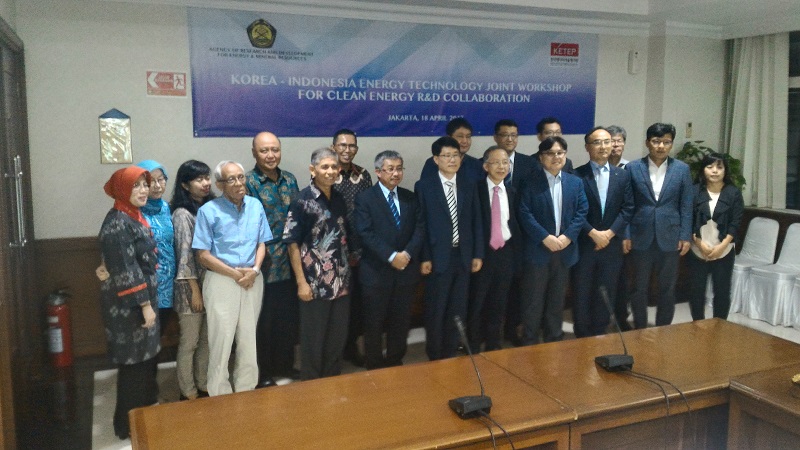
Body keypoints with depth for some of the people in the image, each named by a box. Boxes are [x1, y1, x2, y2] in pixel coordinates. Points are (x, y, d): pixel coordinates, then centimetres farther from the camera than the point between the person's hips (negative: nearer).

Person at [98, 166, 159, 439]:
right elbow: (125, 271, -22)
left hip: (142, 300, 9)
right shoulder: (117, 222, -19)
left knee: (145, 358, 18)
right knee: (134, 361, 2)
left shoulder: (135, 218, 10)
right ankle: (130, 425, 17)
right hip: (128, 305, -9)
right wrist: (145, 305, -20)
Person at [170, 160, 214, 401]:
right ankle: (188, 393, 18)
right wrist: (195, 290, -15)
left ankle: (203, 387, 28)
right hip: (191, 286, -6)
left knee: (206, 340, 15)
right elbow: (185, 254, -14)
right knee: (189, 342, 5)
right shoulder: (182, 214, -12)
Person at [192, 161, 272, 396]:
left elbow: (261, 243, 9)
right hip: (221, 280, -4)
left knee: (249, 339, 13)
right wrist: (235, 273, -13)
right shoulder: (208, 210, -7)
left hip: (252, 280, 4)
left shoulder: (256, 206, 5)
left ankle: (246, 390, 28)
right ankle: (220, 396, 17)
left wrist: (254, 270, -9)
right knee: (221, 339, 2)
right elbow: (203, 255, -9)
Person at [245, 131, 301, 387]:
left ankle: (285, 365, 32)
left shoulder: (289, 179, 8)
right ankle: (262, 374, 22)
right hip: (264, 265, -5)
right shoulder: (248, 182, -9)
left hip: (289, 263, 5)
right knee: (263, 321, 7)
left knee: (289, 317, 15)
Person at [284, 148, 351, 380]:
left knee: (338, 335, 14)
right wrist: (301, 282, -14)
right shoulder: (302, 202, -11)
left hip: (340, 281, 6)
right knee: (313, 338, 7)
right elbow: (293, 244, -11)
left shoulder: (339, 199, 7)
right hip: (315, 282, -6)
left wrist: (346, 272, 11)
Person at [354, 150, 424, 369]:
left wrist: (407, 254, -14)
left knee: (401, 322, 13)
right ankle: (374, 366, 23)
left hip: (406, 270, 4)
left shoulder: (410, 198, 9)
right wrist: (391, 256, -19)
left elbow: (420, 228, 2)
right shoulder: (365, 199, -4)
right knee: (374, 324, 7)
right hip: (377, 271, -4)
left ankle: (396, 363, 29)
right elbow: (366, 233, -13)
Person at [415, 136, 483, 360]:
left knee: (457, 310, 12)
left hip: (463, 257, 4)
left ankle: (451, 354, 27)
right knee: (435, 311, 6)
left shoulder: (469, 186, 9)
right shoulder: (424, 186, -3)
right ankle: (435, 356, 22)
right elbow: (420, 224, -6)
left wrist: (478, 254, 3)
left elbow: (476, 222, 9)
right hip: (438, 257, -4)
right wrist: (424, 258, -11)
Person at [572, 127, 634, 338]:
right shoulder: (577, 175, -5)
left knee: (606, 293, 10)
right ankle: (582, 335, 19)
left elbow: (627, 209, 2)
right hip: (584, 244, -3)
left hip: (612, 244, 3)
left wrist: (610, 232, -10)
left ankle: (600, 334, 25)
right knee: (582, 294, 5)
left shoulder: (623, 175, 7)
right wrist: (593, 233, -16)